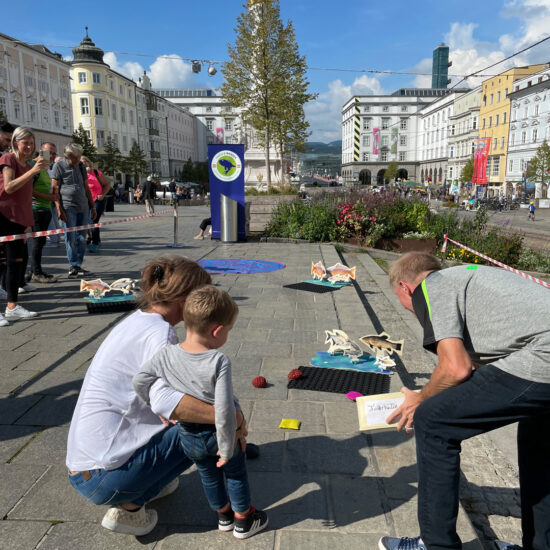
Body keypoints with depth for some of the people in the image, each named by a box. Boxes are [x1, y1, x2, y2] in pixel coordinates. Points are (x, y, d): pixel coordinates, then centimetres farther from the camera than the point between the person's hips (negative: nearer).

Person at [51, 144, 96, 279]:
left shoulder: (81, 166, 15)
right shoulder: (59, 166, 0)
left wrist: (92, 207, 16)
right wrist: (59, 209, -11)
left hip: (83, 207, 5)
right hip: (68, 207, -5)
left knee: (82, 238, 5)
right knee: (71, 238, -4)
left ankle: (78, 265, 13)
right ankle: (73, 266, 3)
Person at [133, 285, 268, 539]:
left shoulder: (166, 354, -18)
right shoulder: (219, 362, -31)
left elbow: (140, 381, -8)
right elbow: (224, 410, -33)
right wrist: (227, 448, -19)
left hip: (189, 437, 4)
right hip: (218, 432, -4)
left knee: (209, 476, 28)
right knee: (236, 474, 24)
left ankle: (224, 515, 50)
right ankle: (243, 521, 42)